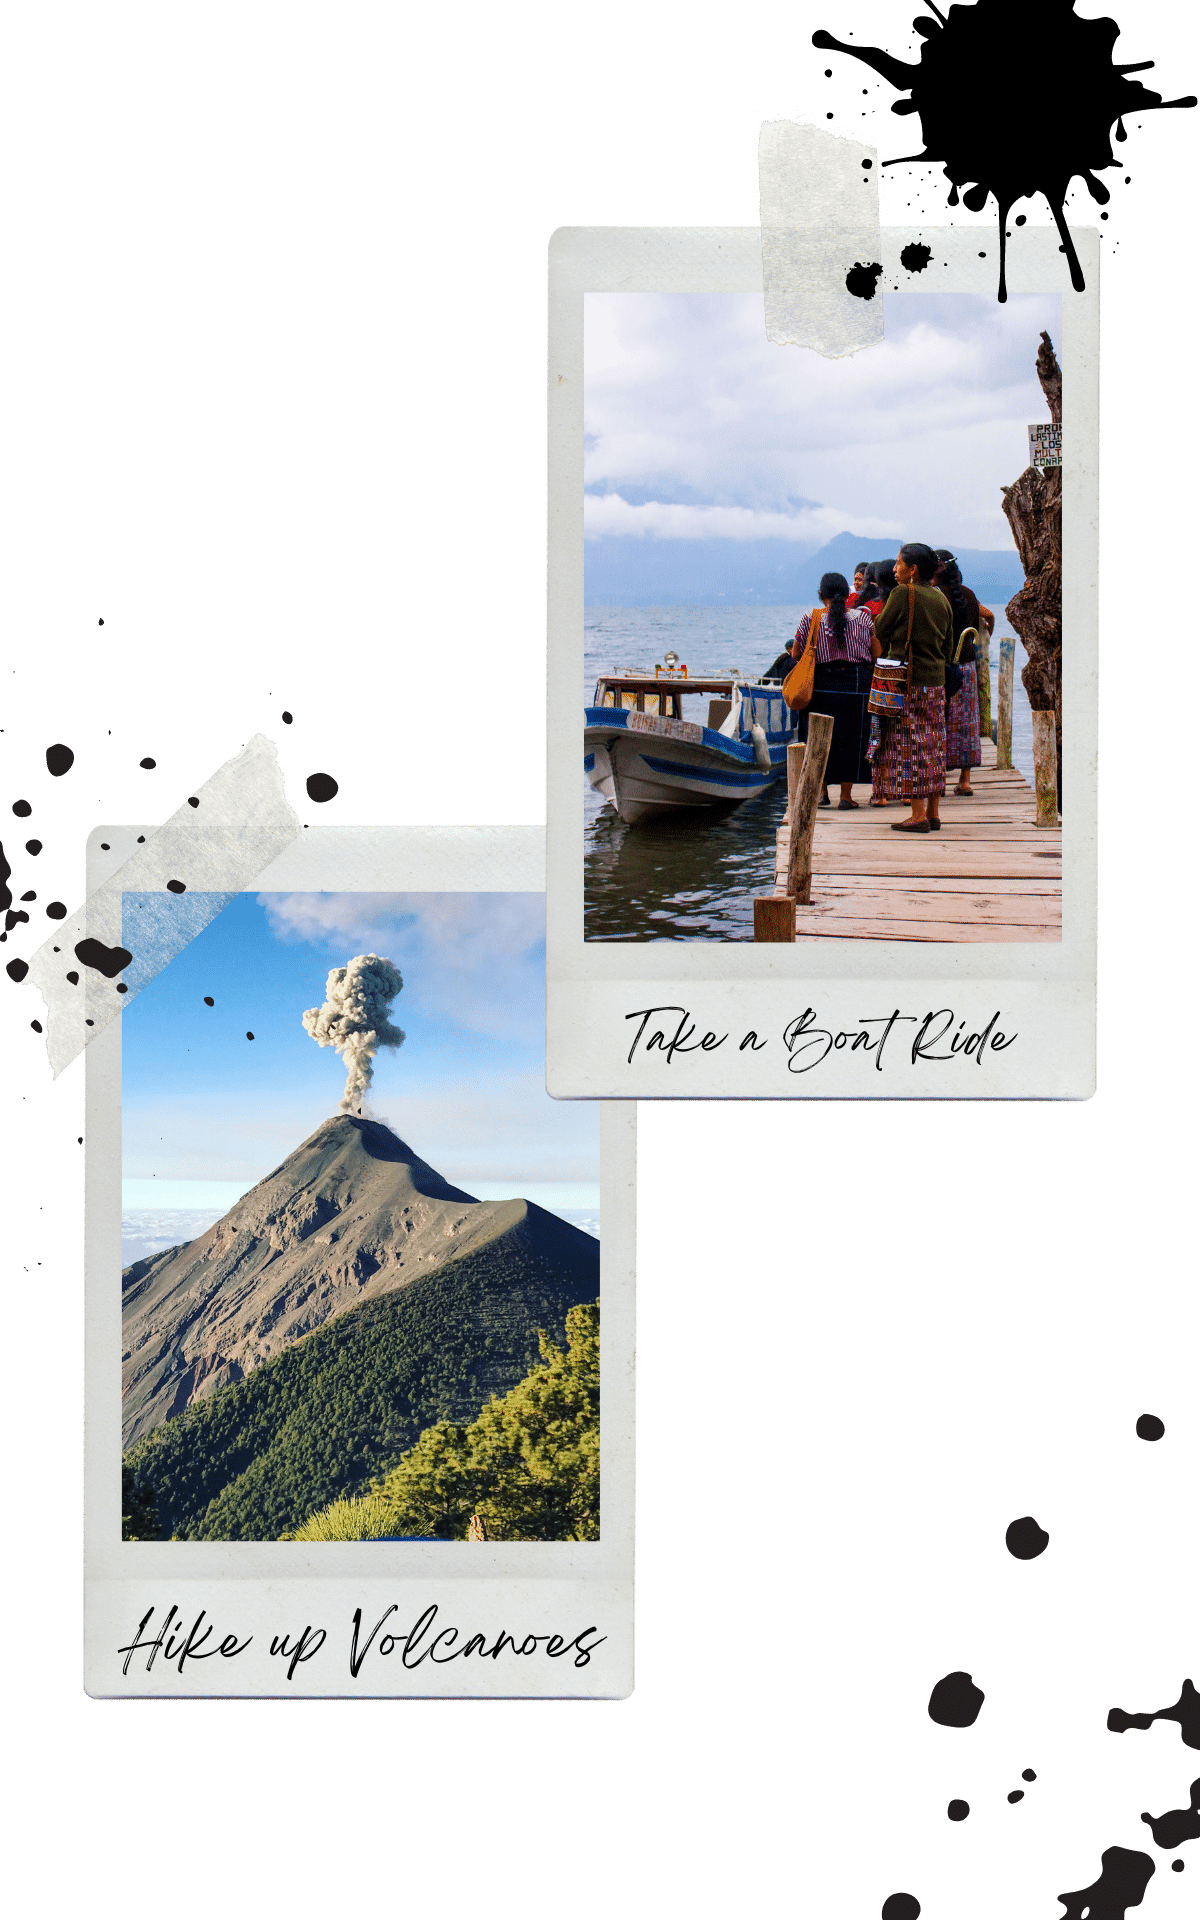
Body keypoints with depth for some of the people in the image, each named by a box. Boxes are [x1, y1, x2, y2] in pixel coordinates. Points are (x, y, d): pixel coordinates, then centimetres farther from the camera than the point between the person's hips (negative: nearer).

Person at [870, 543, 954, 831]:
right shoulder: (941, 599, 9)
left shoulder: (903, 594, -12)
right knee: (932, 747, 10)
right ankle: (933, 814, 13)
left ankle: (918, 816, -6)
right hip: (936, 681, 7)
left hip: (908, 681, -7)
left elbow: (880, 631, -6)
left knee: (909, 746, -3)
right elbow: (948, 647, 12)